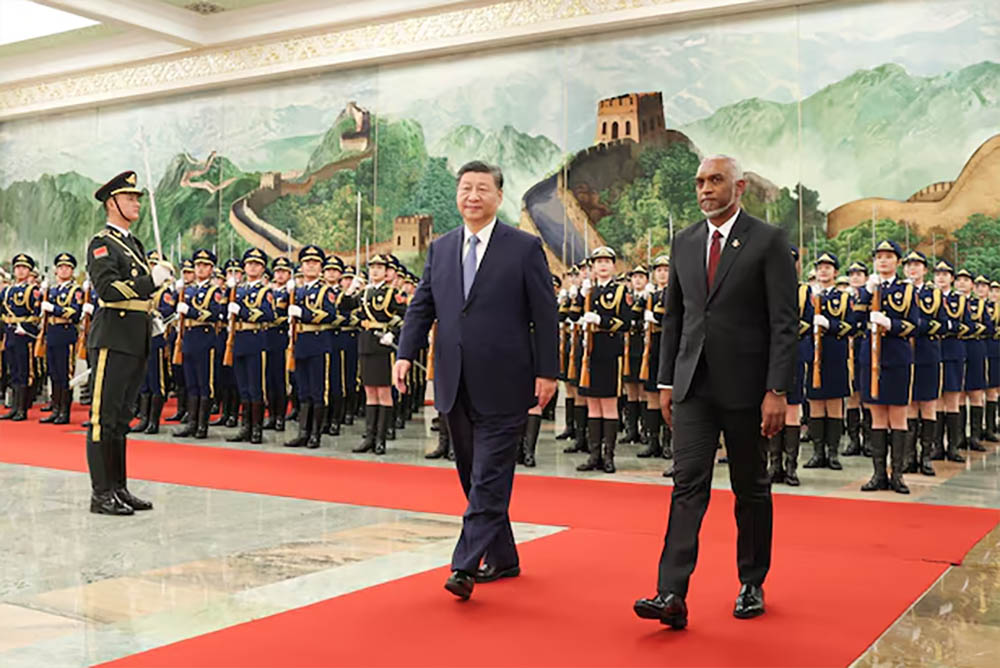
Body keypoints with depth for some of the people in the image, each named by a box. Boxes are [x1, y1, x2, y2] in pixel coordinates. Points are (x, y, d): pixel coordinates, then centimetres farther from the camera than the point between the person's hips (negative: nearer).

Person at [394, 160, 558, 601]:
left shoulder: (525, 248, -1)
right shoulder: (440, 249, 12)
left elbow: (544, 315, -3)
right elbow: (421, 307, 10)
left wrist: (547, 372, -8)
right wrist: (405, 354, -5)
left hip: (502, 385, -5)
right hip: (456, 384, 6)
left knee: (489, 479, -7)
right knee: (474, 477, 13)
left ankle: (465, 566, -6)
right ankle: (502, 559, 27)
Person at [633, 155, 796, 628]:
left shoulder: (768, 241, -5)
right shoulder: (684, 243, 10)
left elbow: (784, 322, -9)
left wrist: (777, 390, -15)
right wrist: (666, 381, 9)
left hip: (745, 386, -3)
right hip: (694, 385, 3)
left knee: (751, 488, 10)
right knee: (688, 485, -5)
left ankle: (752, 584, 25)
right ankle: (672, 595, -9)